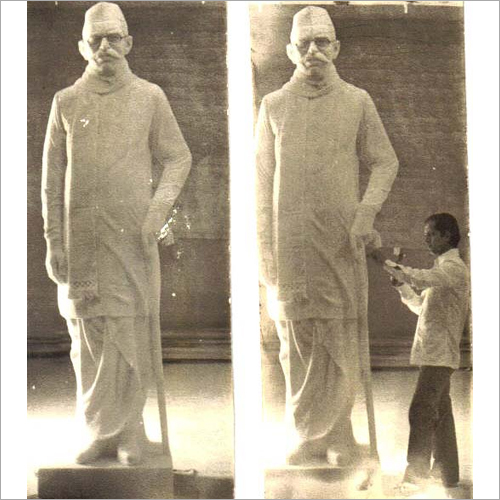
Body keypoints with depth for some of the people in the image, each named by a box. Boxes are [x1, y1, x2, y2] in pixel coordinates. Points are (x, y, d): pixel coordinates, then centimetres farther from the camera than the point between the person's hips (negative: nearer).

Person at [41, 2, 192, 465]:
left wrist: (159, 206, -6)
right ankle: (96, 431, 13)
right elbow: (52, 177, 8)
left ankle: (127, 431, 8)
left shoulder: (149, 97, 7)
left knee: (131, 333, -2)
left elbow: (177, 157, 11)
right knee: (88, 335, 3)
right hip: (81, 237, 1)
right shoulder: (66, 102, 7)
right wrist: (53, 241, 3)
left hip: (133, 236, -1)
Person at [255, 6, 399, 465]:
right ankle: (303, 438, 9)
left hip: (342, 239, 0)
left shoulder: (357, 101, 7)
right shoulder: (274, 106, 9)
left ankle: (337, 435, 8)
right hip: (291, 239, 0)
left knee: (342, 341, -1)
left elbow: (385, 161, 12)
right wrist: (264, 250, 5)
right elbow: (263, 180, 10)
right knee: (297, 341, 0)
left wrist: (366, 213, -4)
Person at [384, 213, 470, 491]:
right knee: (440, 411, 12)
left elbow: (425, 279, -29)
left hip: (439, 353, -10)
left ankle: (416, 474, -18)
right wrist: (402, 285, 7)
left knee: (421, 411, -15)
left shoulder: (454, 267, -10)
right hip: (435, 353, 10)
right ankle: (447, 473, 17)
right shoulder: (443, 268, 21)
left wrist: (397, 269, -23)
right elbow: (421, 306, 23)